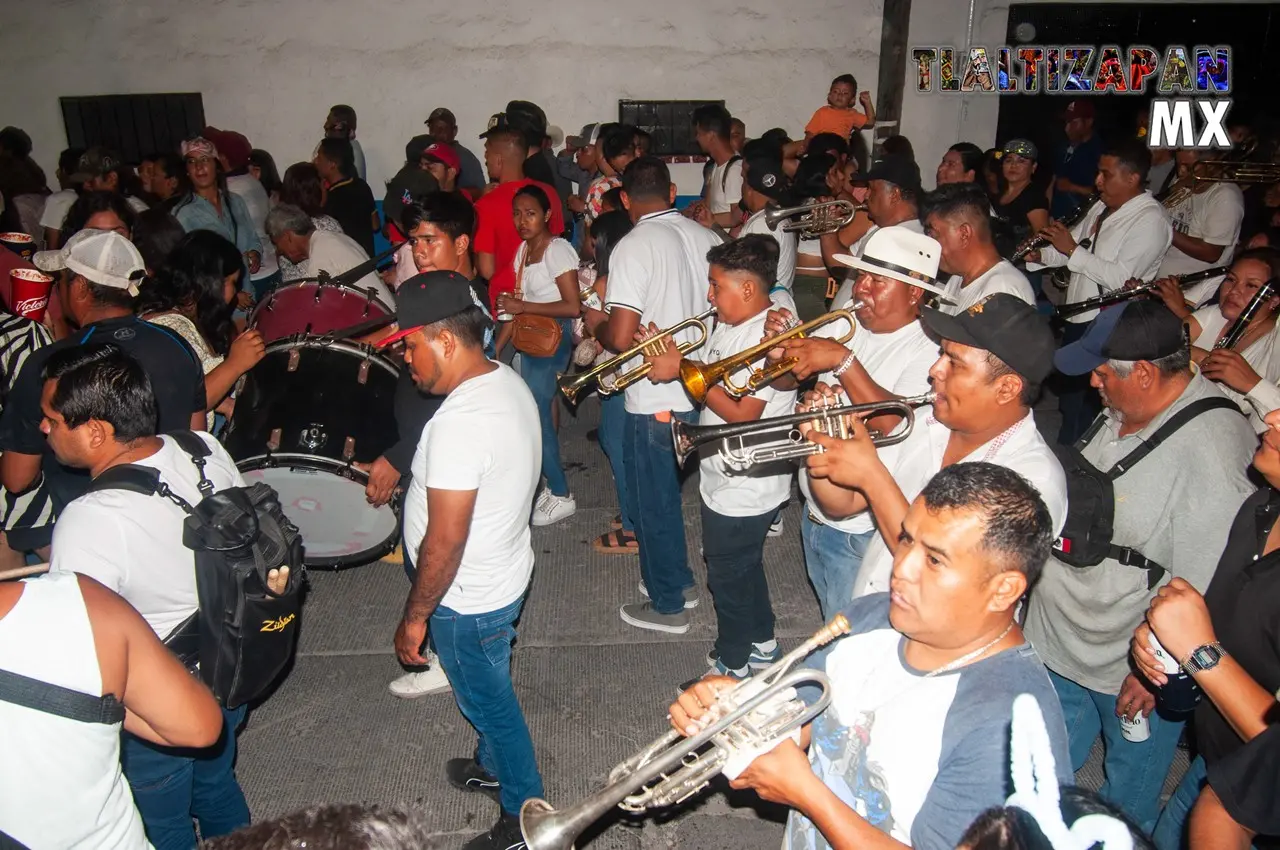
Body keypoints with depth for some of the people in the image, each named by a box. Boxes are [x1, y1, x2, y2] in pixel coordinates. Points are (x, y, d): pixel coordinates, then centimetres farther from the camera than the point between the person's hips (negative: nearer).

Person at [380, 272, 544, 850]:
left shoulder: (460, 422, -33)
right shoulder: (508, 380, -3)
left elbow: (445, 540, -28)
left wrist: (414, 617, -16)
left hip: (469, 600, -9)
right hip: (503, 574, 9)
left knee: (489, 703, 13)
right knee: (488, 695, 30)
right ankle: (495, 766, 54)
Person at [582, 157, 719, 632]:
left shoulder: (635, 246, -17)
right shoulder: (707, 238, 0)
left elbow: (620, 338, -22)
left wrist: (594, 323, -1)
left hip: (656, 400, -6)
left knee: (653, 502, 10)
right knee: (681, 490, 23)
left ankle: (667, 605, 25)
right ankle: (680, 580, 39)